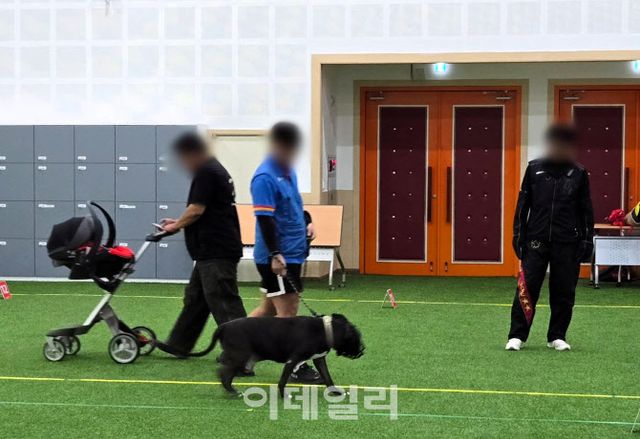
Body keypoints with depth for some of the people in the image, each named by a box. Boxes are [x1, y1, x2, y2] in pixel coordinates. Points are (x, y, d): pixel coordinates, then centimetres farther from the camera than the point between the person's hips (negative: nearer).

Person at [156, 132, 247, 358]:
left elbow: (196, 210, -18)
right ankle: (179, 344, 27)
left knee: (225, 305, -9)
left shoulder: (206, 172, -14)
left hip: (217, 252, -11)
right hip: (212, 251, 11)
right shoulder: (215, 169, 18)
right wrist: (179, 222, 21)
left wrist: (176, 225, -1)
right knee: (195, 298, 18)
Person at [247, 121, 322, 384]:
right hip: (277, 257, -9)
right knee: (288, 312, -4)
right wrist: (275, 254, -25)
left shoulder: (288, 171, 12)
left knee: (269, 308, 15)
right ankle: (298, 367, 2)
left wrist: (307, 222, 9)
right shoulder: (264, 178, -16)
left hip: (292, 253, 9)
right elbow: (264, 218, -21)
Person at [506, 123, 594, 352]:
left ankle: (557, 336, 17)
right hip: (536, 239, -1)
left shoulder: (578, 174, 4)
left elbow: (586, 210, 8)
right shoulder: (534, 168, 4)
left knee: (564, 292, 5)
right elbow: (523, 204, 7)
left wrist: (587, 240, 3)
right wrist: (518, 235, 2)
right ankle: (517, 336, 4)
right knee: (527, 289, -4)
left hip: (567, 243, 1)